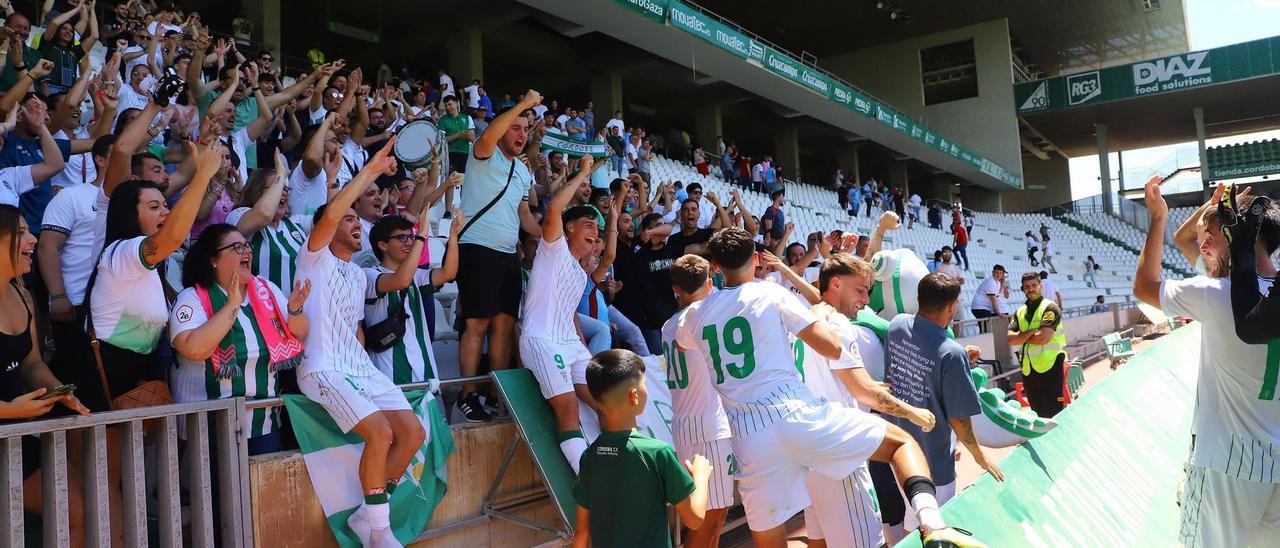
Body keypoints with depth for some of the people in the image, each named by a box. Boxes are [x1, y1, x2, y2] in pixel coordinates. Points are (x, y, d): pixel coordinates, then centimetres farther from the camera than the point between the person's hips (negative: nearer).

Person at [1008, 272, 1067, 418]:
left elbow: (1043, 338, -17)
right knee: (1038, 415, 15)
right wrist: (1031, 332, -13)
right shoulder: (1020, 312, 12)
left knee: (1054, 414, -6)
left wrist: (1022, 337, -2)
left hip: (1050, 368, -6)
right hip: (1028, 371, 6)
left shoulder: (1050, 308, -6)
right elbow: (1011, 339, -1)